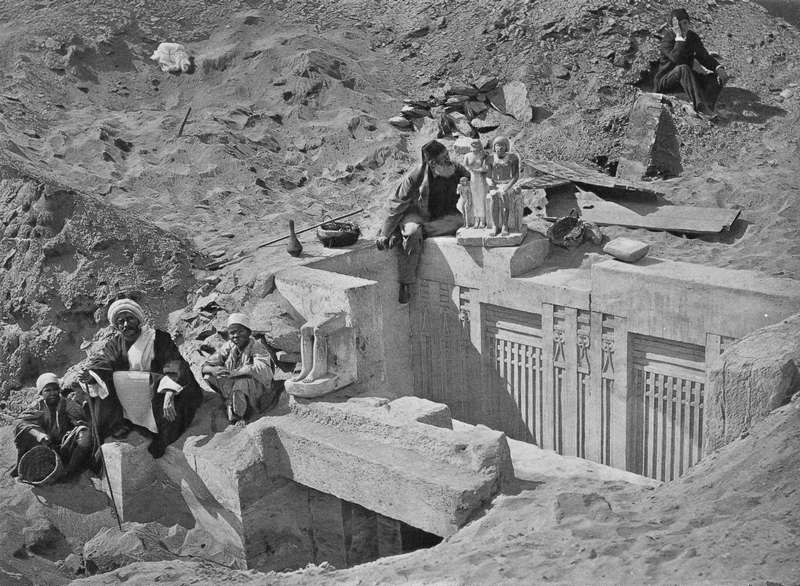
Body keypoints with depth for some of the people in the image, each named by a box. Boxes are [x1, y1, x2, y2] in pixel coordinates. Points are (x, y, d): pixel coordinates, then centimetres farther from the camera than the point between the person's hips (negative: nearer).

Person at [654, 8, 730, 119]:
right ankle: (699, 105, -49)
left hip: (684, 78, 7)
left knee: (720, 77, -11)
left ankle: (708, 106, -38)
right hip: (665, 80, -7)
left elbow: (703, 57, 3)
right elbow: (677, 59, -34)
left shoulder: (693, 37, 3)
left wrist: (719, 68, -14)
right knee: (683, 68, -39)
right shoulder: (667, 40, -17)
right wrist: (679, 37, -30)